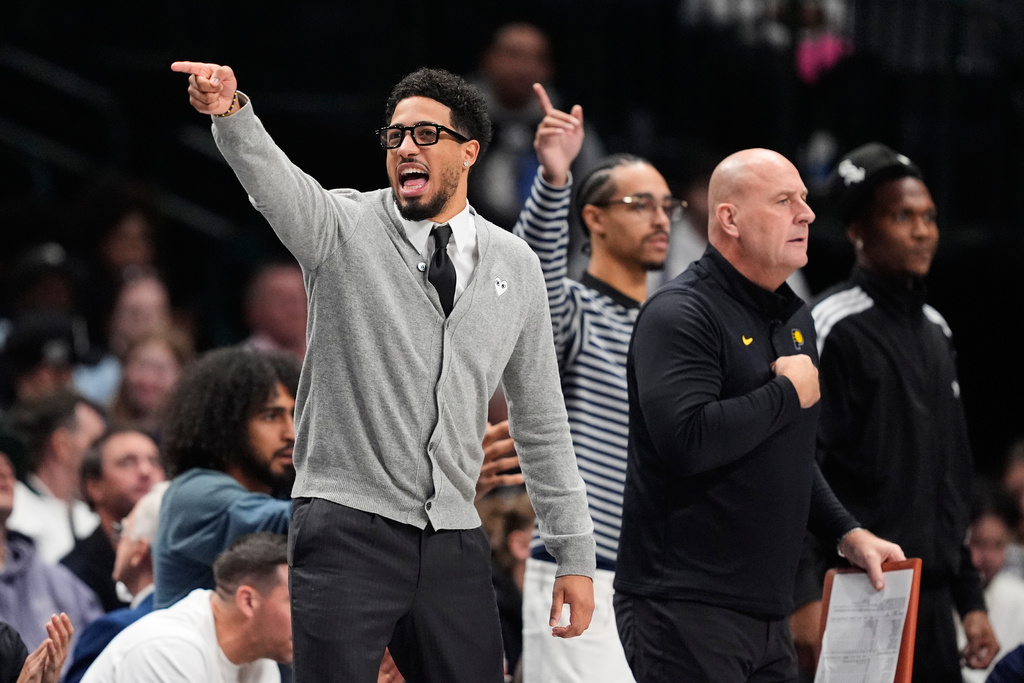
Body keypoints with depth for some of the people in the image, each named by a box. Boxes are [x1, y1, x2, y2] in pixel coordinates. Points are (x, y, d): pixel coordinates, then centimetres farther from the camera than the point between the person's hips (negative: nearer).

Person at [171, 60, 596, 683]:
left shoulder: (514, 265, 11)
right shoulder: (345, 229, 1)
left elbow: (542, 420, 15)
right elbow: (277, 186, -22)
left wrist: (575, 553, 13)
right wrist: (232, 113, -44)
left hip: (455, 544, 4)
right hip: (348, 532, -4)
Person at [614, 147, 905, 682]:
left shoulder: (796, 319, 17)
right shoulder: (680, 314, -12)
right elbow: (687, 440, -28)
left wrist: (846, 532, 15)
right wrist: (788, 392, -15)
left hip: (767, 611, 9)